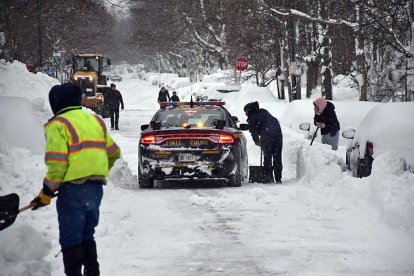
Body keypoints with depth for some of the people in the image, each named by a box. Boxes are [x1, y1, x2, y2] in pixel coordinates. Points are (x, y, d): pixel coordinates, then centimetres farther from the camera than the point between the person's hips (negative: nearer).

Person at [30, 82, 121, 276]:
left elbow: (57, 165, -16)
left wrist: (46, 194, -8)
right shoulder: (95, 120, 13)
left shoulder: (58, 124, -9)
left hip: (73, 189, -7)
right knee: (87, 236, 20)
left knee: (70, 240, -1)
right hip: (96, 188, 7)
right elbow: (114, 153, 20)